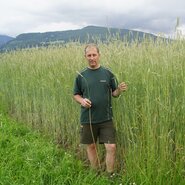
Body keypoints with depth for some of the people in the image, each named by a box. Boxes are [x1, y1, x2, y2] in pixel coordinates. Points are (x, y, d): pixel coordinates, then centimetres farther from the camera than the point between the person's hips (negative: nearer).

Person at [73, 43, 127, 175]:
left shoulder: (108, 73, 0)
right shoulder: (81, 75, 0)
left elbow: (114, 93, 6)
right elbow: (76, 94, 9)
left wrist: (120, 90, -16)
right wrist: (82, 100, -13)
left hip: (106, 118, -1)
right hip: (88, 119, 1)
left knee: (111, 147, -3)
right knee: (91, 146, 13)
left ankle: (110, 175, 19)